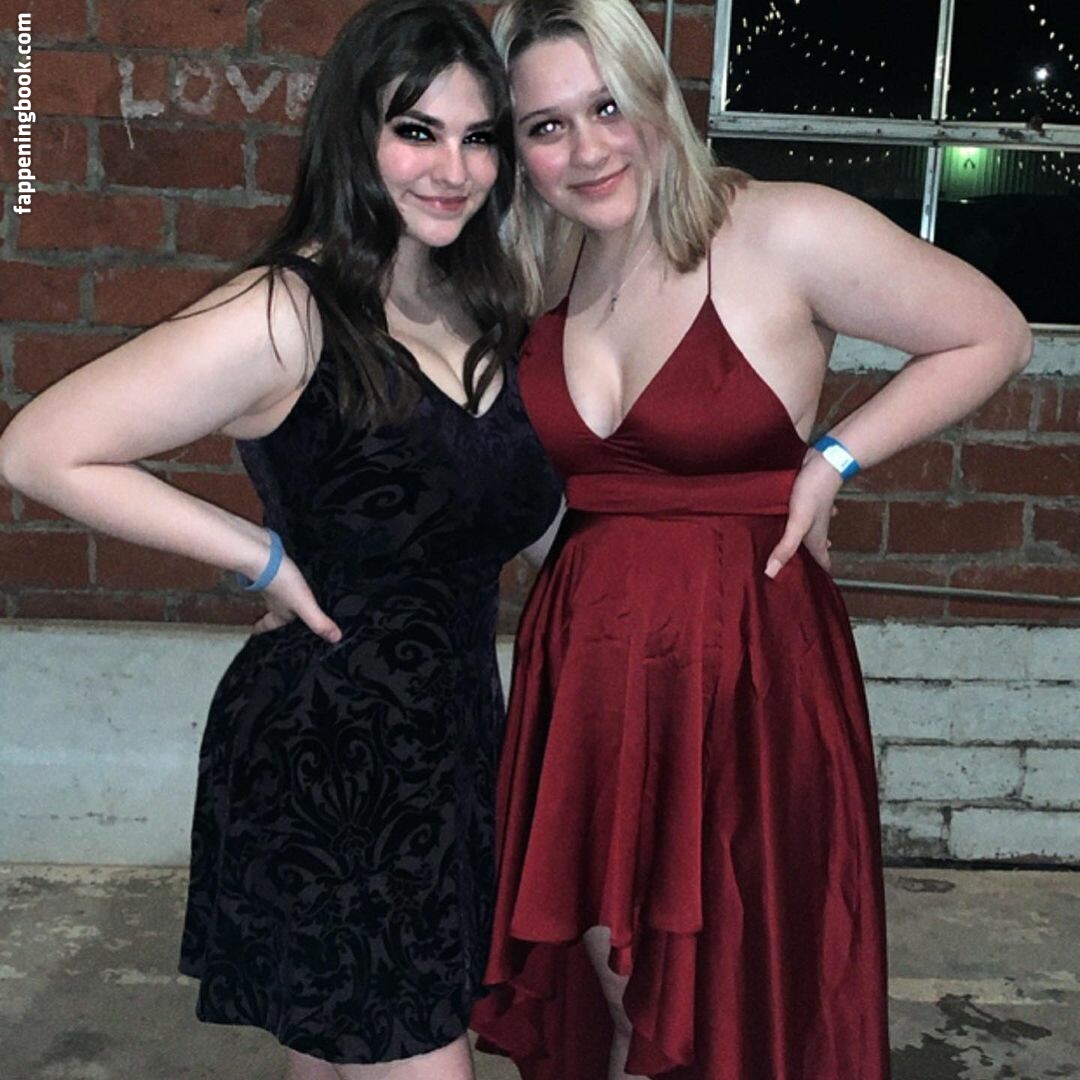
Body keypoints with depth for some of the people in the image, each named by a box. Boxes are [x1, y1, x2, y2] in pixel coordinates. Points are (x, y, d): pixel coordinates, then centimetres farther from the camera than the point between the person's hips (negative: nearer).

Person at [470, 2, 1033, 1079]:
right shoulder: (537, 272, 5)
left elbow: (994, 337, -2)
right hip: (583, 662, 5)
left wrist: (835, 457, -10)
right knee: (605, 978, 15)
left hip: (746, 662, -4)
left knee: (733, 991, 7)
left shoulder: (785, 235, -11)